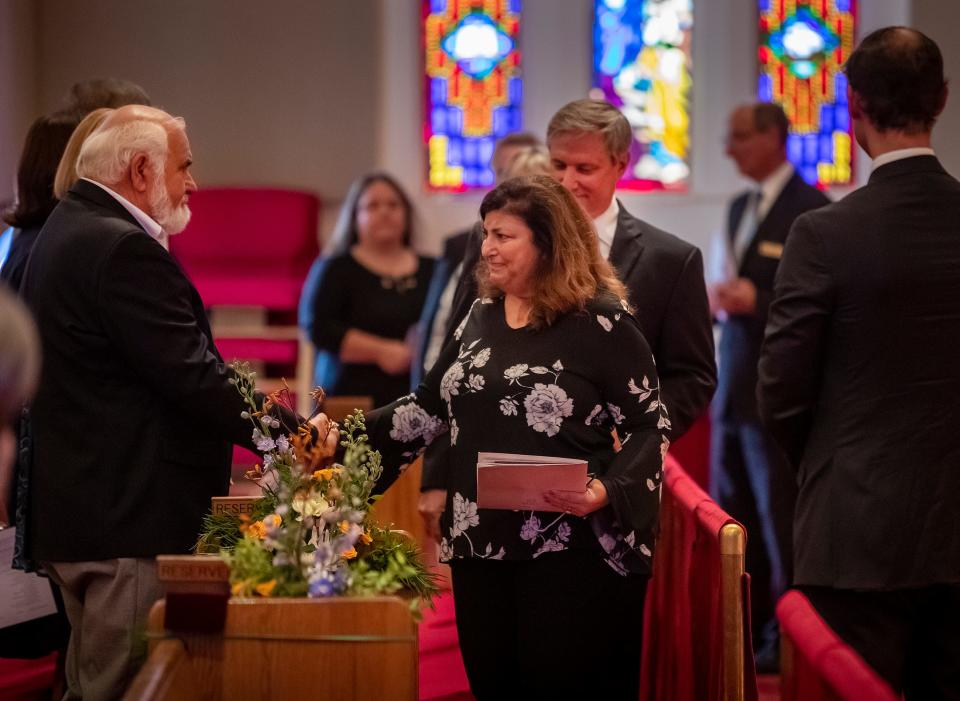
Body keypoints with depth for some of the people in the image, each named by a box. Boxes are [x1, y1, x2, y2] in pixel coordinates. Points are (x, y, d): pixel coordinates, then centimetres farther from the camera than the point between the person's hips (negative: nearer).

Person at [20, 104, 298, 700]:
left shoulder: (68, 232, 15)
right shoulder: (123, 249, -18)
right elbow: (193, 378, -22)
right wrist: (293, 435, -14)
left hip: (75, 511, 11)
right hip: (127, 520, -11)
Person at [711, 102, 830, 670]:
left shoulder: (812, 208, -10)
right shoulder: (741, 208, 15)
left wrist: (756, 302, -22)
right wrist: (720, 297, 0)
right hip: (734, 386, 8)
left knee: (780, 518, -1)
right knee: (732, 517, 10)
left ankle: (789, 637, 7)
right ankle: (746, 628, 19)